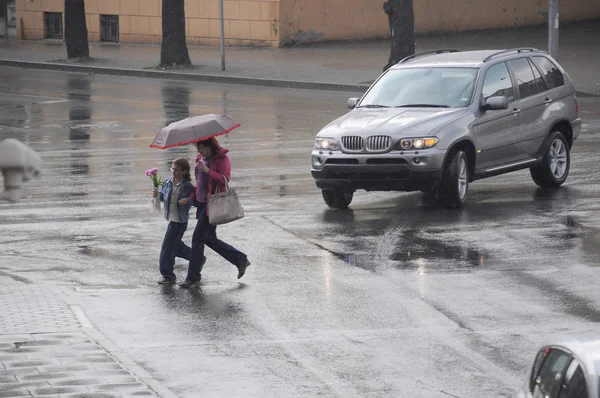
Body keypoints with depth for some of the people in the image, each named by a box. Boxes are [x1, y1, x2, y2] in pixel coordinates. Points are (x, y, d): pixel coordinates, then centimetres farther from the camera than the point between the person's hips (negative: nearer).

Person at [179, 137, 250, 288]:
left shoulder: (222, 159, -11)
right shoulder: (200, 159, 13)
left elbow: (224, 179, -23)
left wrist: (207, 170, -33)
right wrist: (191, 198, 11)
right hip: (202, 204, 9)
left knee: (198, 238, -9)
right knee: (209, 239, 12)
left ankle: (193, 275, -1)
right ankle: (240, 260, 24)